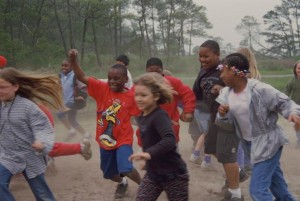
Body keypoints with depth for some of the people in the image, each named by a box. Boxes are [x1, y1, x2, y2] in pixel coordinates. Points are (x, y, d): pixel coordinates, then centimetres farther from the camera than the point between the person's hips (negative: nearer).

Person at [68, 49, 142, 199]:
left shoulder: (131, 96, -12)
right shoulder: (102, 88, -10)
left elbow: (142, 114, -2)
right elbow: (82, 78, -18)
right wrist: (73, 60, -32)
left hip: (123, 140, -3)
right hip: (105, 139, 3)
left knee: (126, 169, -23)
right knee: (109, 173, 19)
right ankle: (122, 183, 54)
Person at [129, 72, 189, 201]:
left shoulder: (160, 116, -22)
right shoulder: (142, 117, 4)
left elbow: (169, 140, -38)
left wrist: (149, 153, -50)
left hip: (173, 175, -7)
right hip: (153, 173, 8)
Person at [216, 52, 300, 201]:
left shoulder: (260, 90, -24)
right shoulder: (226, 94, -5)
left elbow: (284, 102, -14)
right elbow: (230, 125, 1)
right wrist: (223, 116, -22)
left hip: (268, 142, -7)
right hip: (250, 143, 7)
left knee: (257, 189, -10)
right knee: (274, 181, 26)